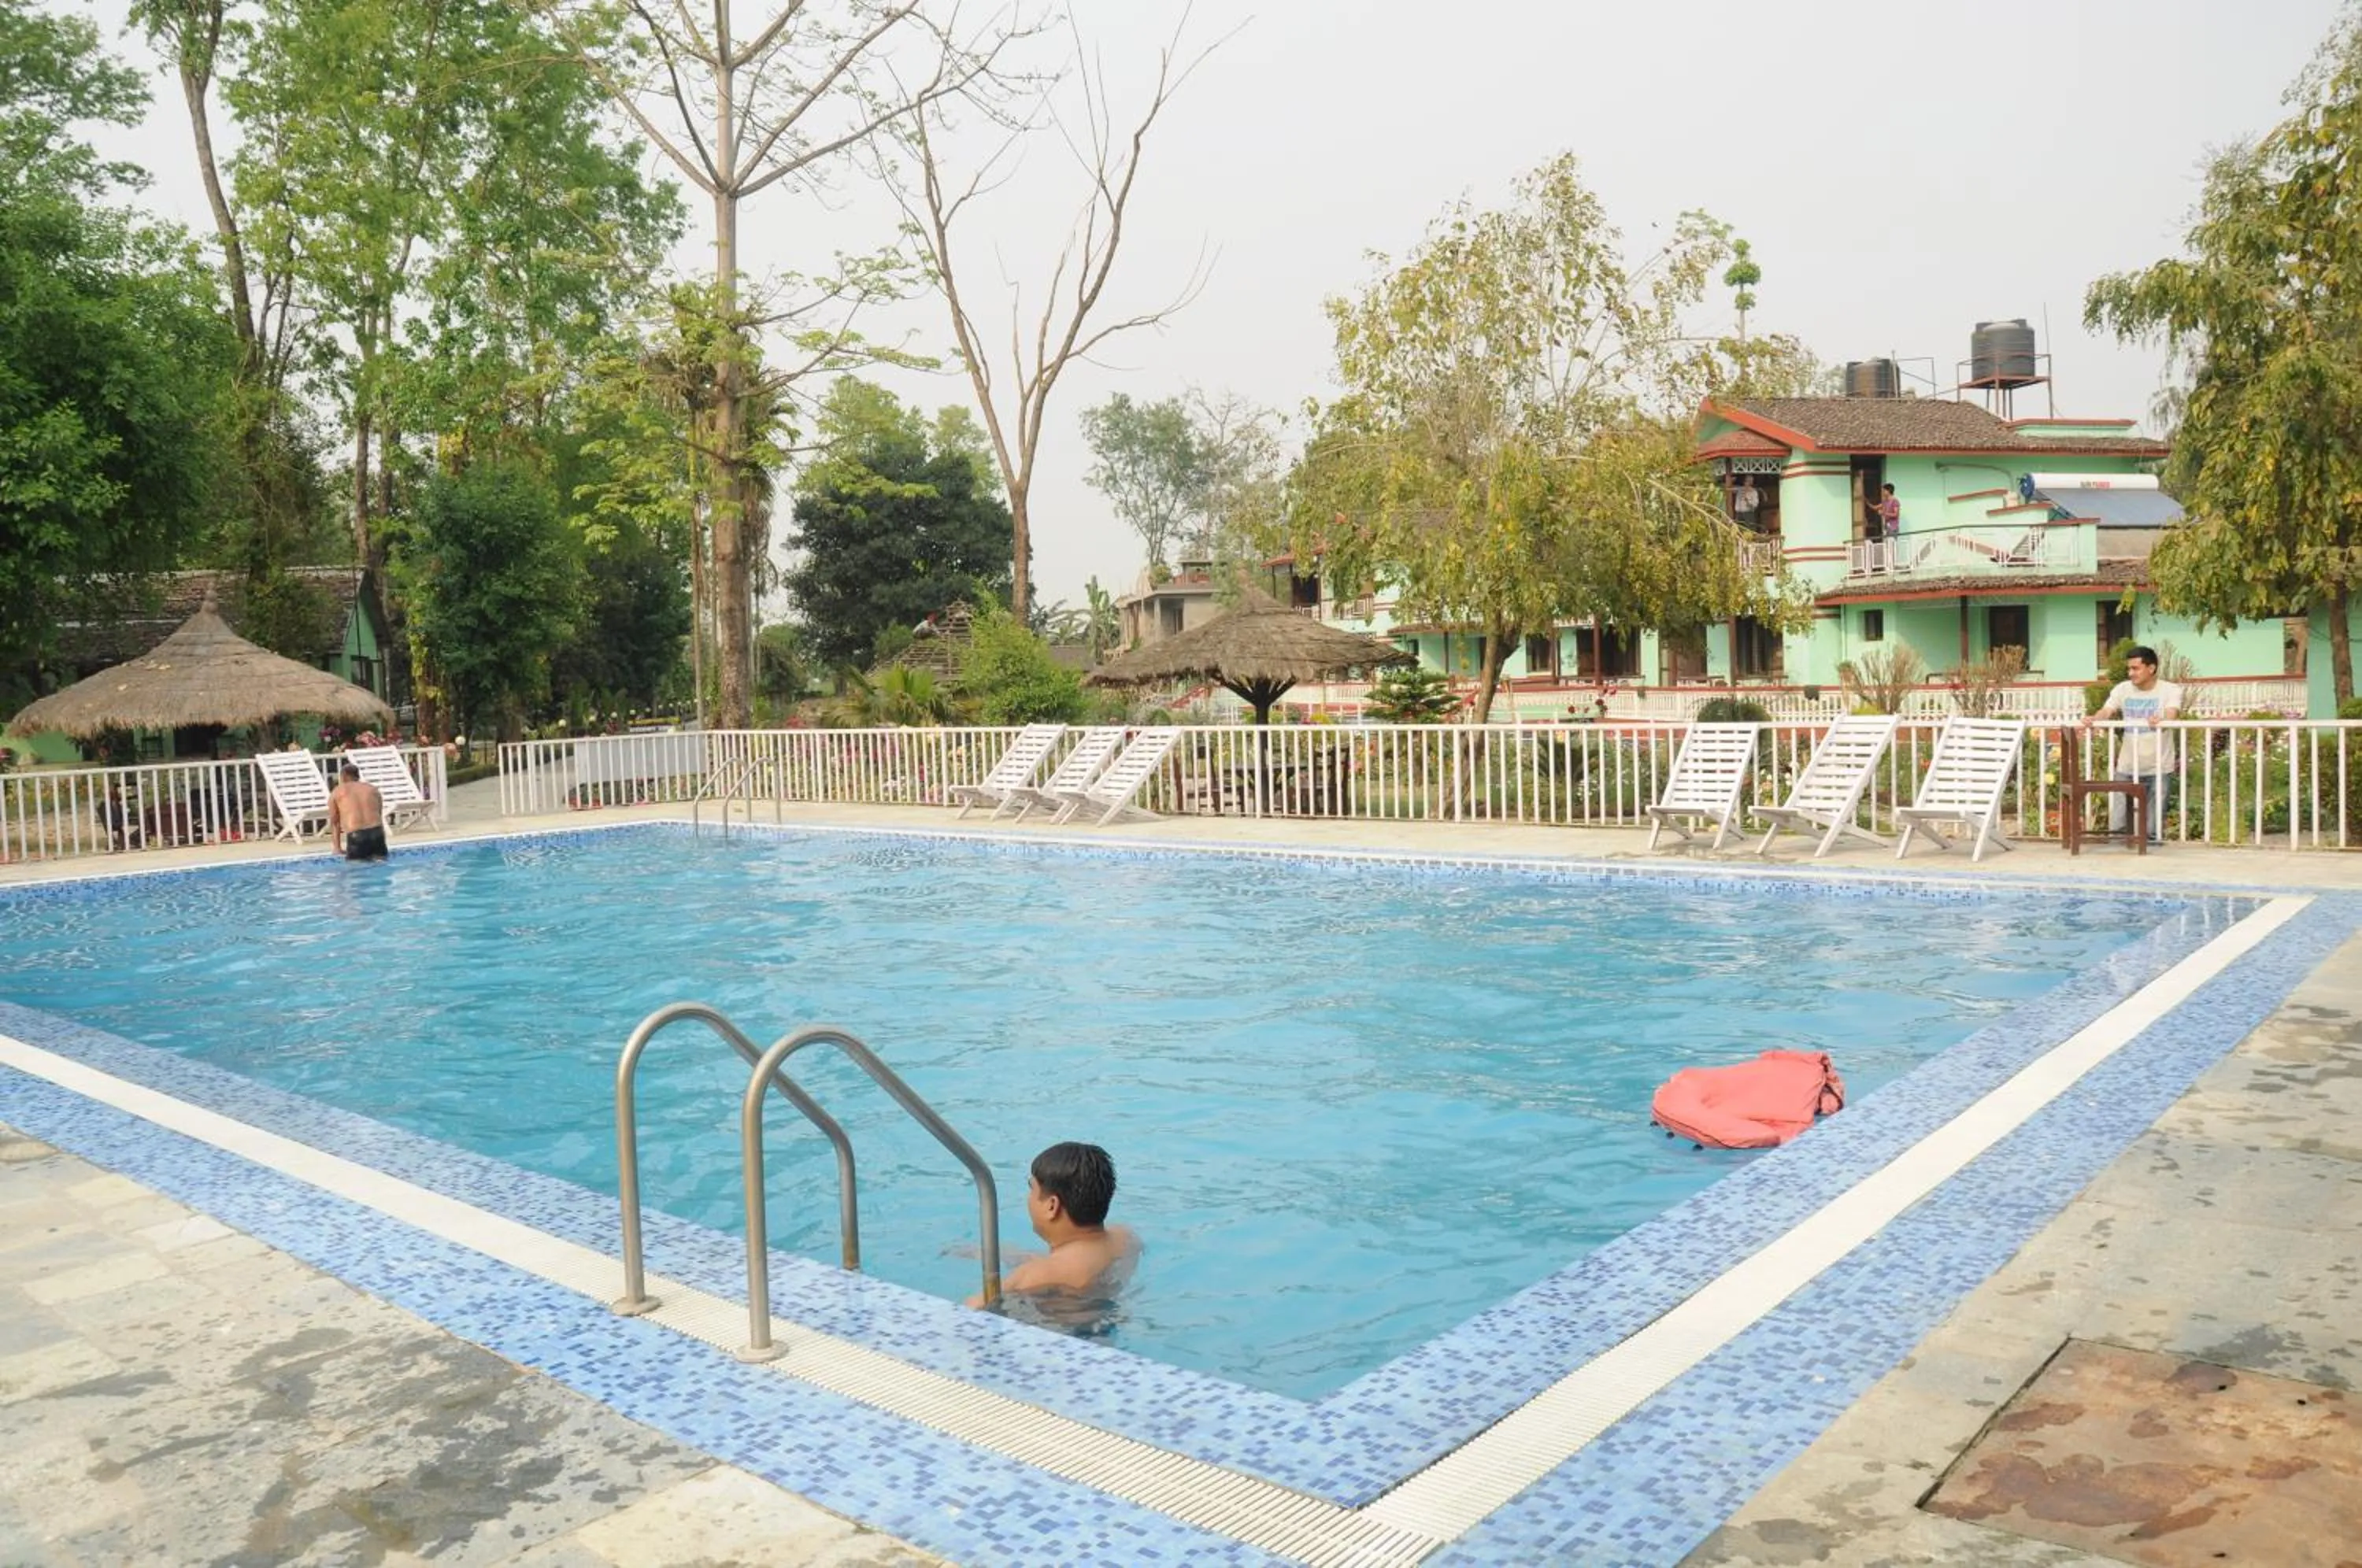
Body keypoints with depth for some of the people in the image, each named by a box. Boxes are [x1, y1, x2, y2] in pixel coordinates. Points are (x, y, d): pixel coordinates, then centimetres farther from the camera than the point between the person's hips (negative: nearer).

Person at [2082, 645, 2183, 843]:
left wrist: (2160, 720, -44)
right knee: (2116, 825, 3)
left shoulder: (2170, 690, -3)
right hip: (2126, 767, 3)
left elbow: (2171, 715, -20)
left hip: (2158, 768, -3)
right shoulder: (2122, 689, 6)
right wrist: (2092, 719, -30)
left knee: (2154, 820, 1)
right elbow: (2106, 711, -7)